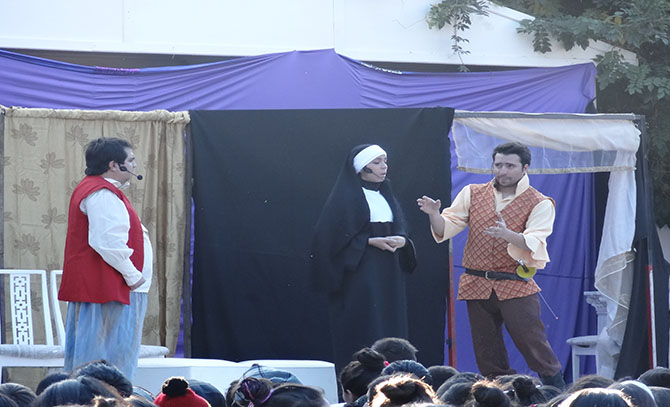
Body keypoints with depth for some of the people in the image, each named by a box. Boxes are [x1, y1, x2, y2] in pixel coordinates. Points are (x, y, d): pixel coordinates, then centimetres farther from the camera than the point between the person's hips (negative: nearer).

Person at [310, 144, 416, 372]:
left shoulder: (385, 196, 17)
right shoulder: (347, 198, -6)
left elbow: (399, 228, 18)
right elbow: (336, 235, -11)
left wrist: (401, 240, -6)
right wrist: (372, 241, -16)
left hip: (388, 276, 7)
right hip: (358, 274, -7)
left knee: (390, 328, 2)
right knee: (363, 332, -10)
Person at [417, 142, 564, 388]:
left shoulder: (539, 204, -1)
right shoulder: (473, 194, 10)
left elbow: (534, 244, -16)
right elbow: (446, 228, 5)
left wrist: (508, 235, -36)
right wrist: (434, 215, -18)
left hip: (515, 287, -4)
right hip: (476, 285, 4)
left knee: (534, 347, -11)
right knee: (488, 356, 7)